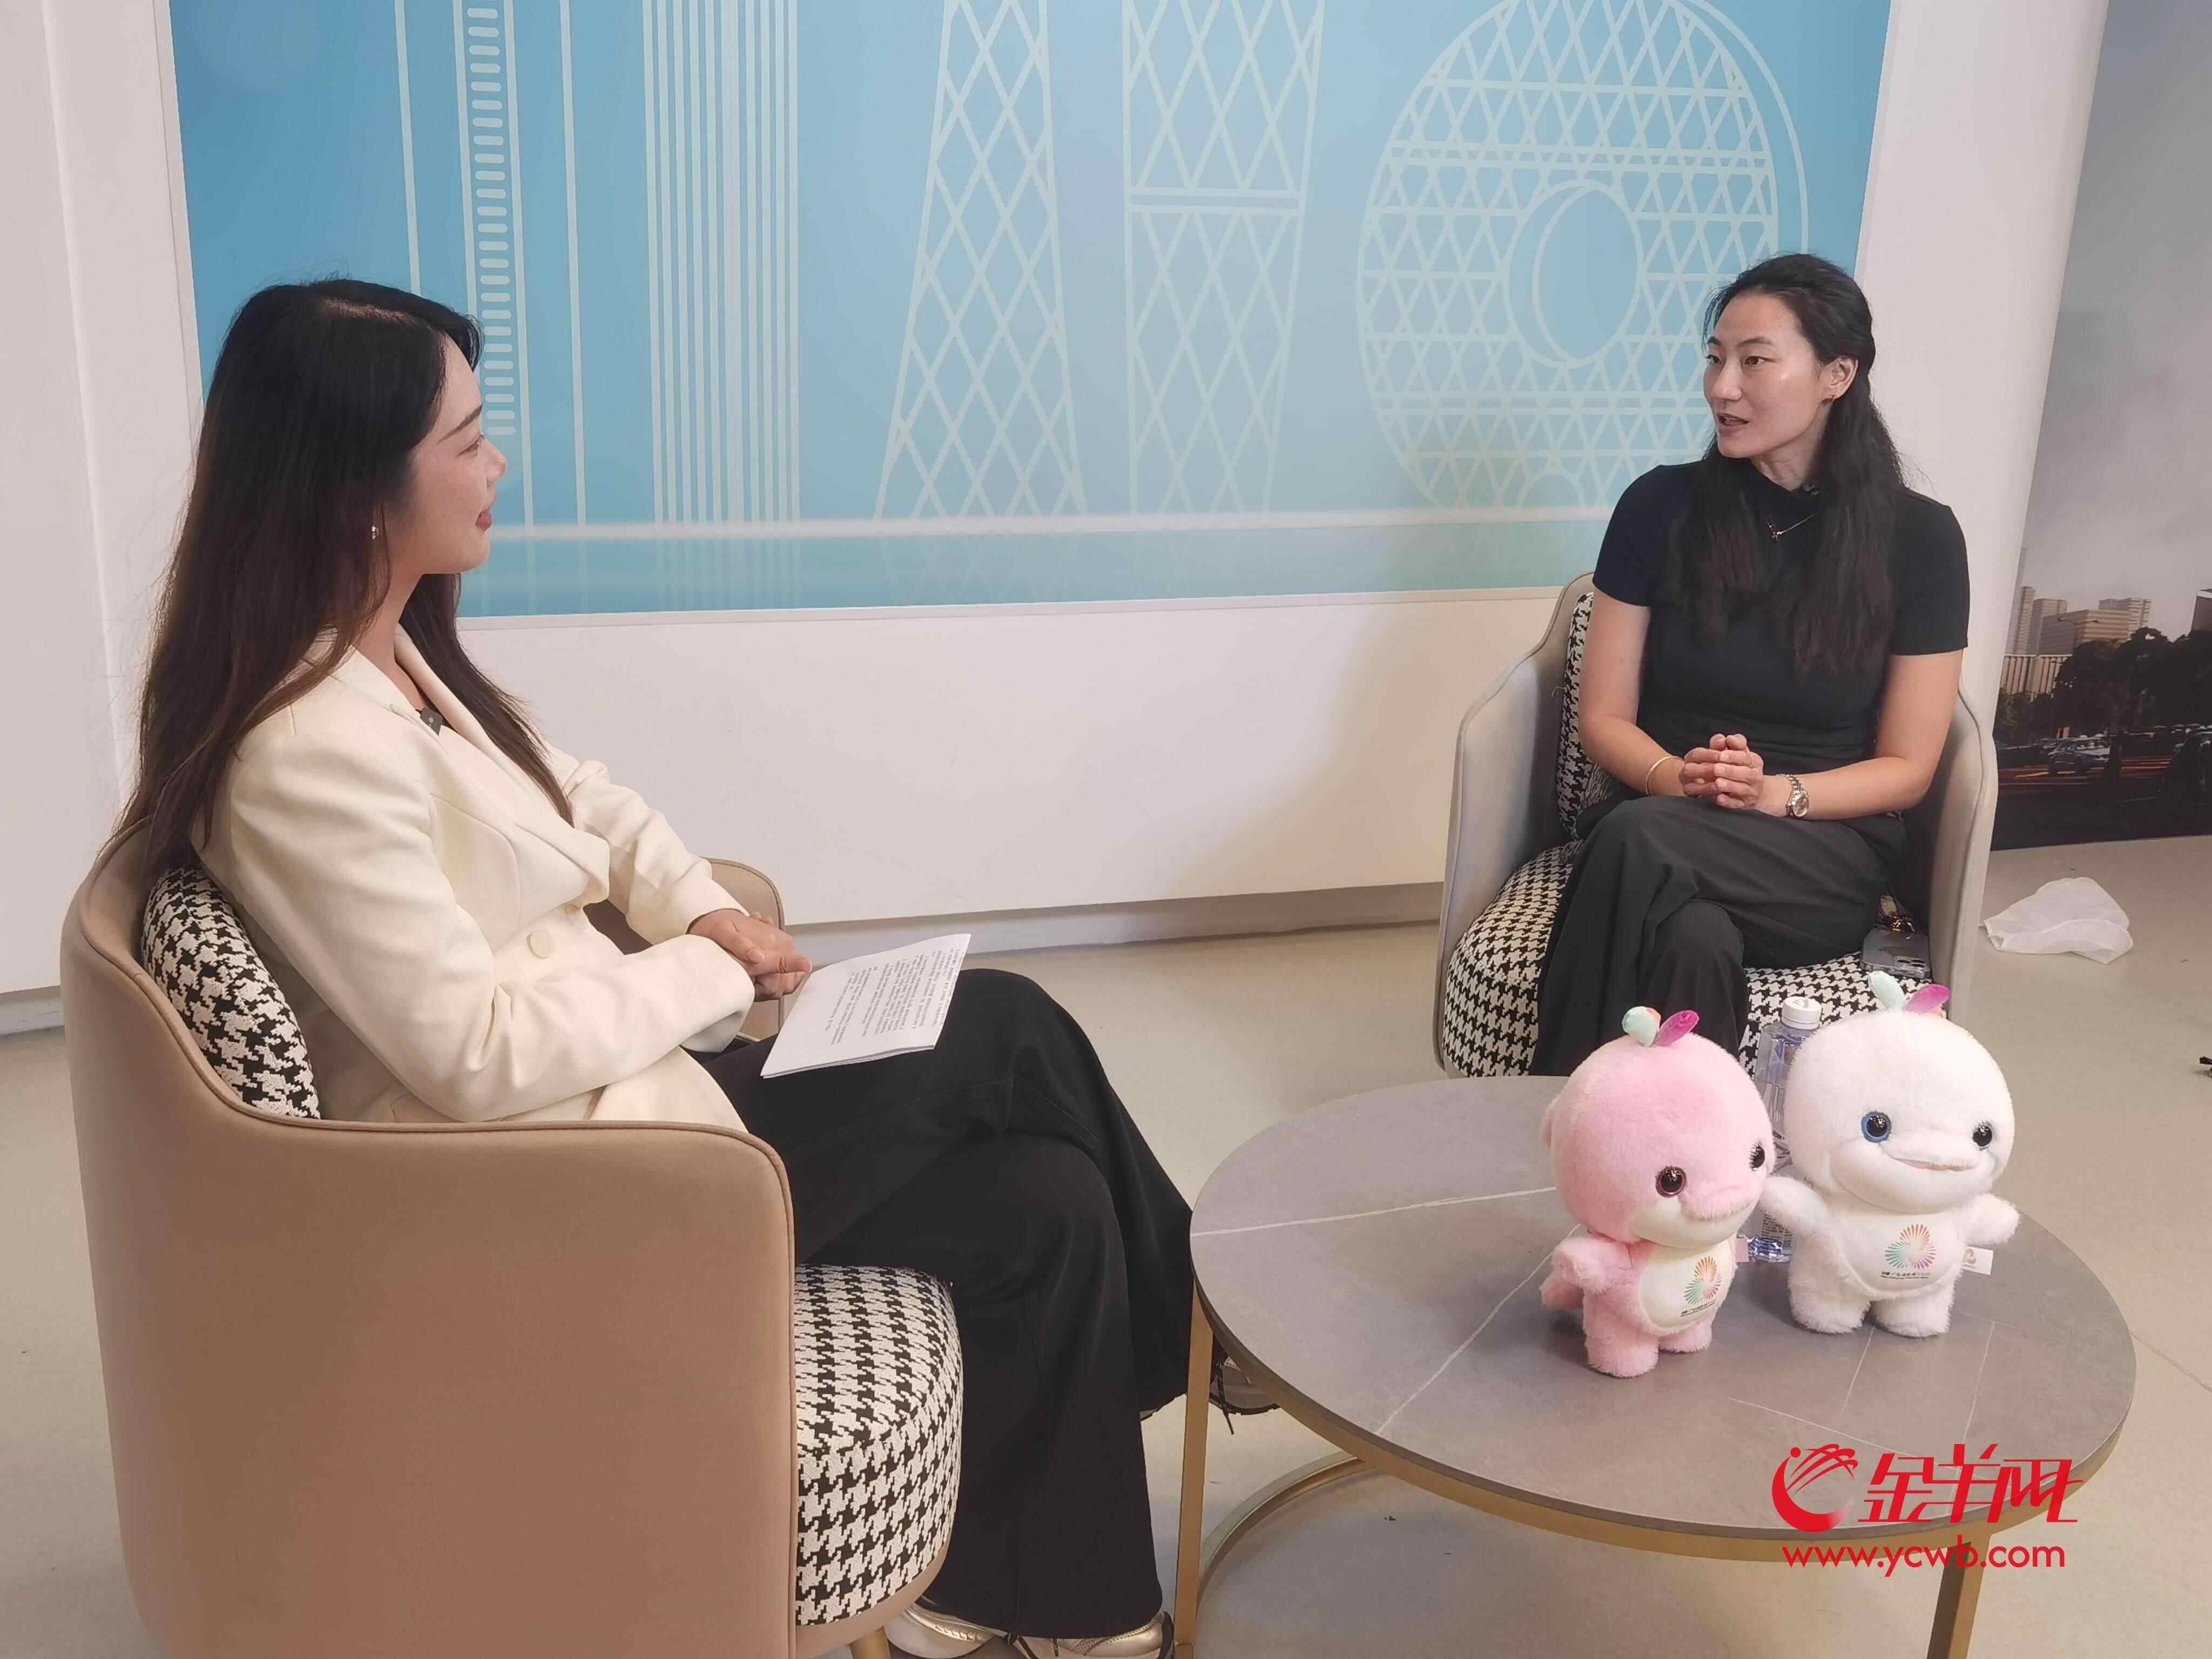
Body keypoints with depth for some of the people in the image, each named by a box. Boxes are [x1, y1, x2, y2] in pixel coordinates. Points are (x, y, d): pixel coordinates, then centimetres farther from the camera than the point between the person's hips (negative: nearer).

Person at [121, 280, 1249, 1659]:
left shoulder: (394, 656, 4)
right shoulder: (313, 755, -26)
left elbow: (585, 804, 17)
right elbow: (478, 1057, -26)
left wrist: (704, 910, -1)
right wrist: (708, 974, -14)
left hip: (598, 1076, 9)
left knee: (1044, 1202, -1)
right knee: (1011, 1037, -4)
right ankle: (1201, 1323, 20)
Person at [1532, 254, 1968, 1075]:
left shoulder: (1917, 537, -1)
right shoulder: (1662, 505, 3)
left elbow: (1906, 768, 1)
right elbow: (1605, 717, 4)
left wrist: (1775, 794, -17)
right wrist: (1677, 777, -18)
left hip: (1827, 857, -1)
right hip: (1662, 826, 1)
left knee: (1639, 841, -35)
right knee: (1693, 942, -37)